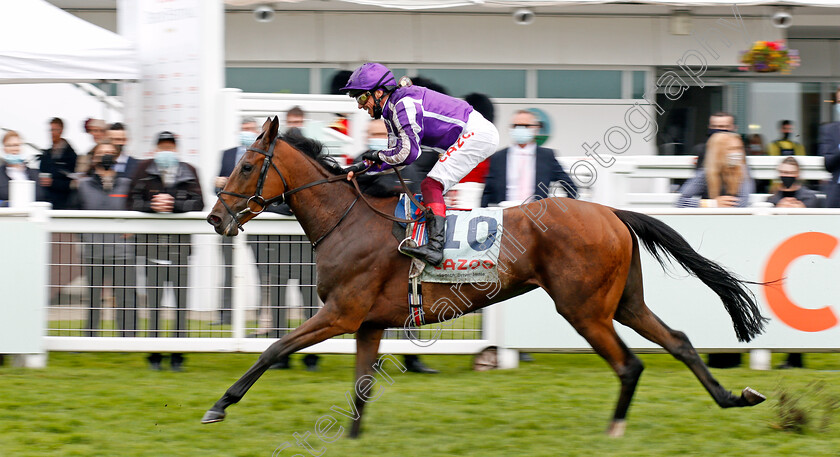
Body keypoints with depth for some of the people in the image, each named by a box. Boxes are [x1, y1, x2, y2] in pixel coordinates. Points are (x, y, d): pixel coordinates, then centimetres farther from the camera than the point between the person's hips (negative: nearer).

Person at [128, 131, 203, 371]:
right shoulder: (144, 169, 9)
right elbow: (133, 202, 4)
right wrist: (152, 206, -15)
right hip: (151, 240, 0)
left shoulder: (188, 171, 10)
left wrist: (174, 204, -16)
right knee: (153, 295, -2)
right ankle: (154, 353, 4)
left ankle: (178, 353, 3)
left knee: (180, 294, -2)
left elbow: (198, 203, 0)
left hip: (180, 241, 0)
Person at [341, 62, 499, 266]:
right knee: (432, 188, 14)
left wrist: (377, 155, -5)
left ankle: (435, 247, -31)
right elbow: (397, 156, 18)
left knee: (431, 186, -18)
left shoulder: (403, 103, -17)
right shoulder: (391, 111, 14)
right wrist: (365, 167, 6)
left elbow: (408, 153, -21)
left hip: (476, 133, -11)